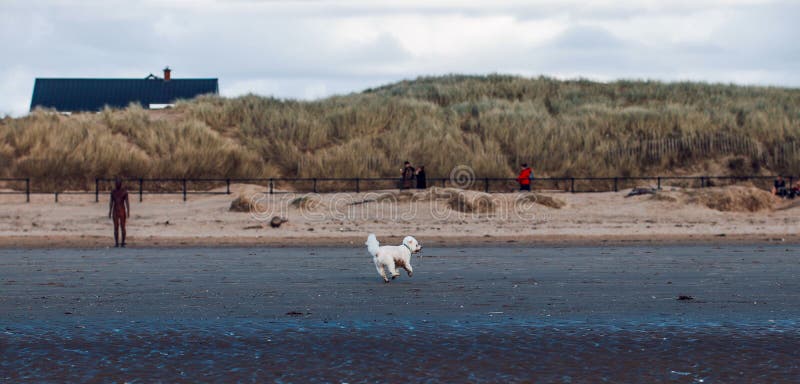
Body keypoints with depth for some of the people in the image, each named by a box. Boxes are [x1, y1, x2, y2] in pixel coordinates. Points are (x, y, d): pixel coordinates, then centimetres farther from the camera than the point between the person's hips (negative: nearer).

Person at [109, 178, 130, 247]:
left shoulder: (124, 191, -4)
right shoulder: (113, 192, 5)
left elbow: (127, 202, -5)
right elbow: (111, 202, 9)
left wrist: (128, 212, -10)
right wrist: (109, 212, 5)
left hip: (122, 211, -2)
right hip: (115, 211, 2)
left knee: (122, 227, -3)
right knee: (116, 227, 0)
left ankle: (123, 243, 4)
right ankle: (116, 243, 5)